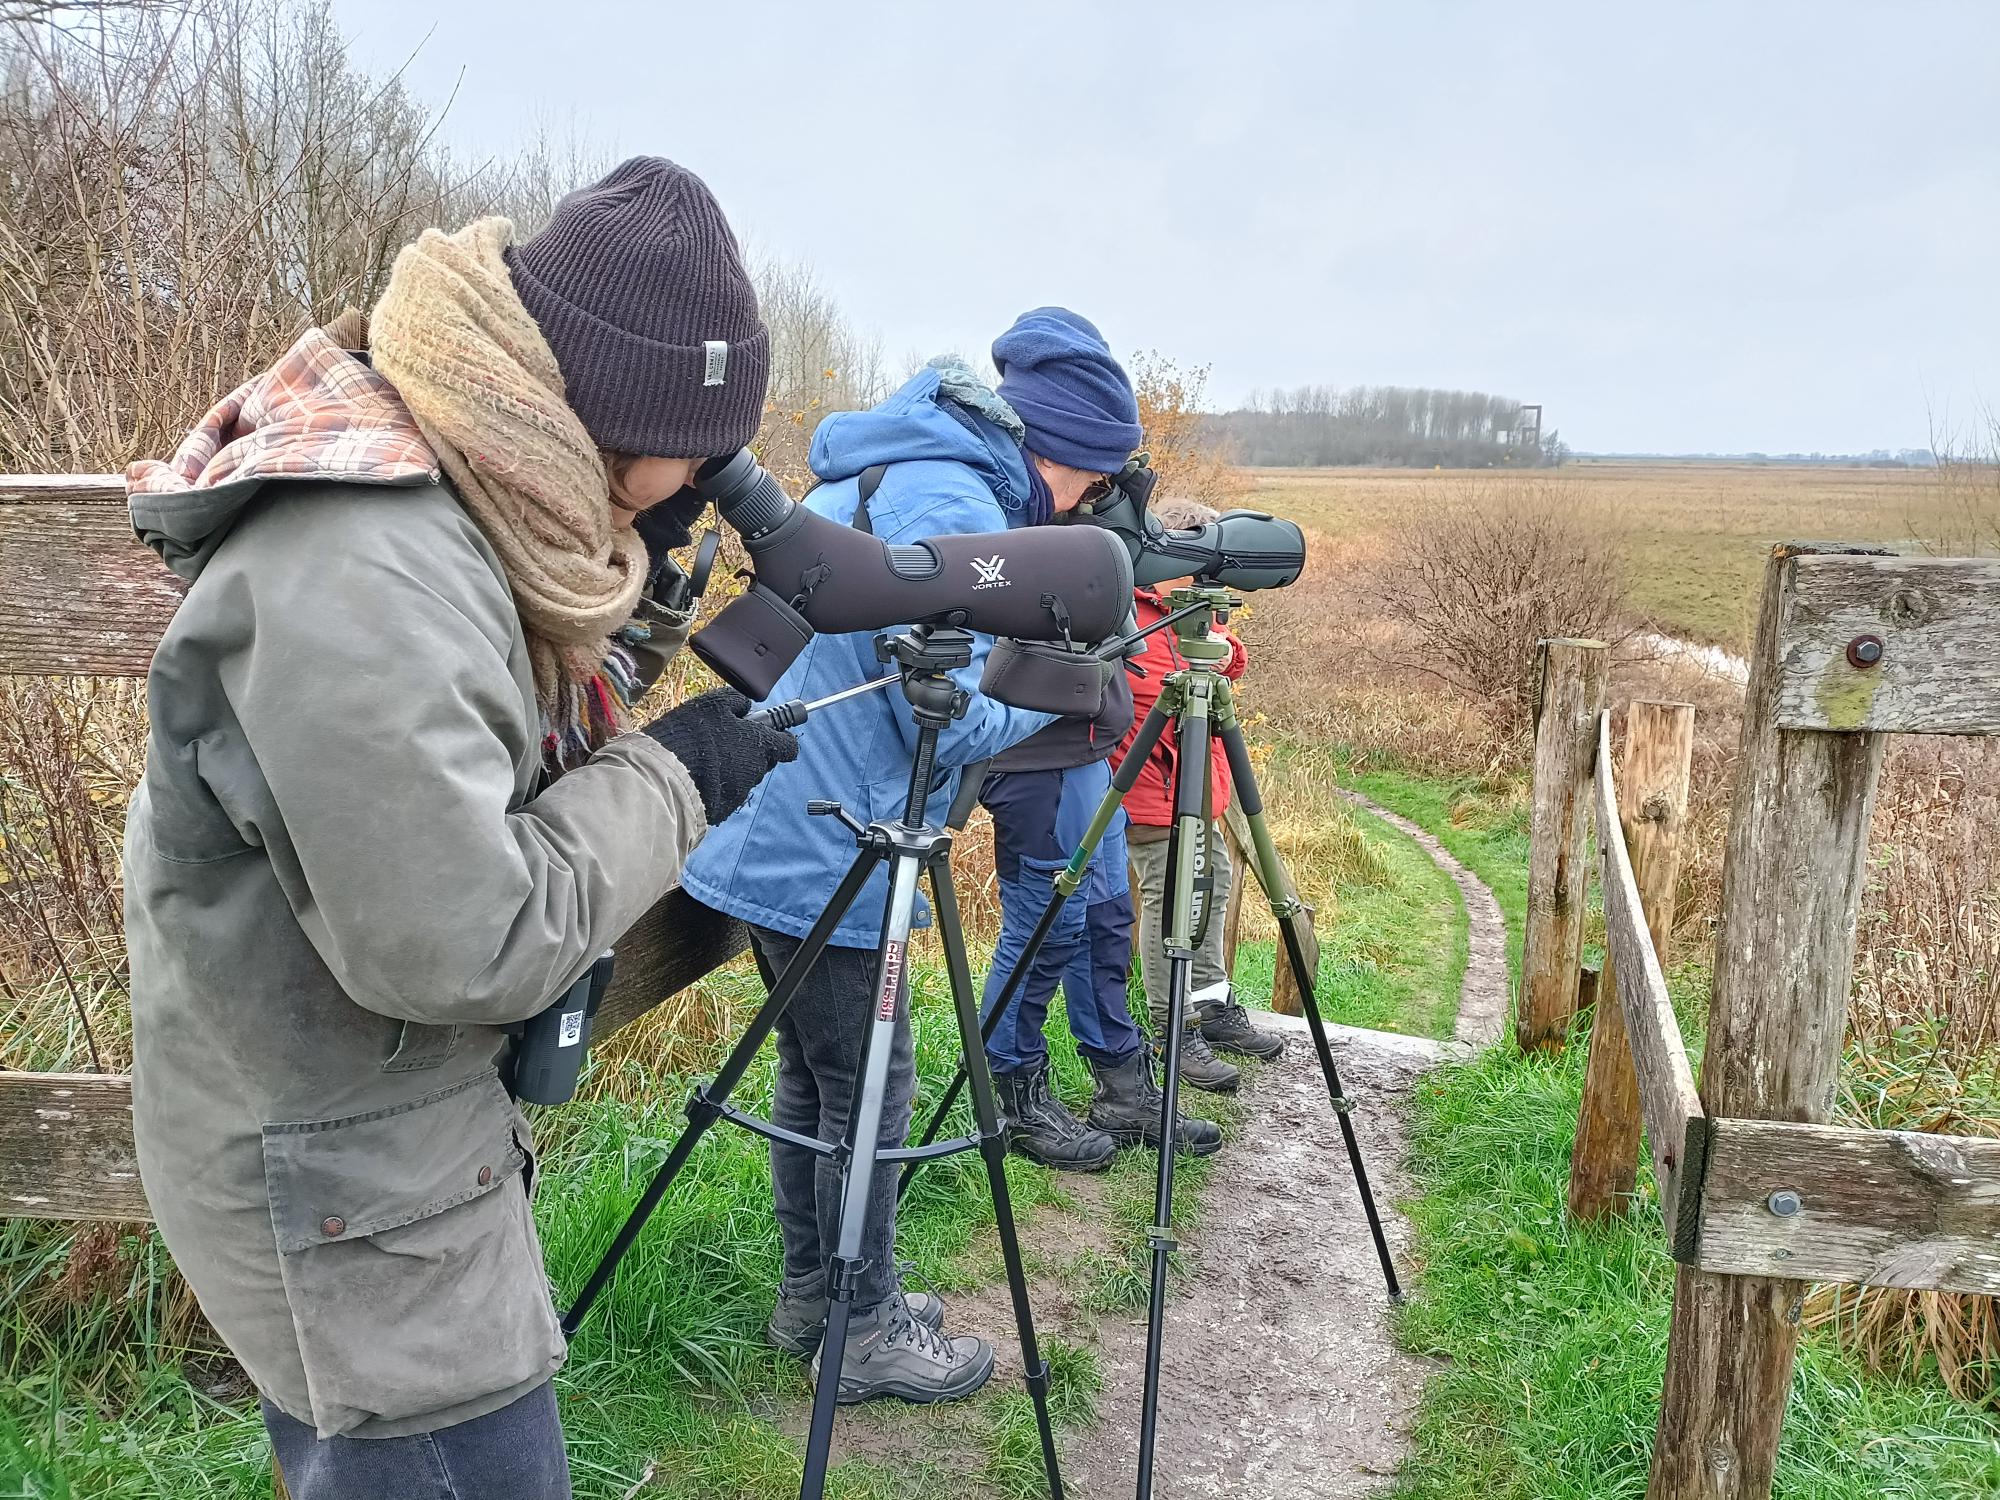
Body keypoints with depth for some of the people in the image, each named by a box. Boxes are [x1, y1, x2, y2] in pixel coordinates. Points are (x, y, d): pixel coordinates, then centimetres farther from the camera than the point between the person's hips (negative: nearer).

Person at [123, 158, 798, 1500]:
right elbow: (456, 942, -30)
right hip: (352, 1195, -9)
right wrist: (669, 779, -19)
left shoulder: (438, 504, 0)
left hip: (369, 1131, 9)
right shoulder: (356, 573, -31)